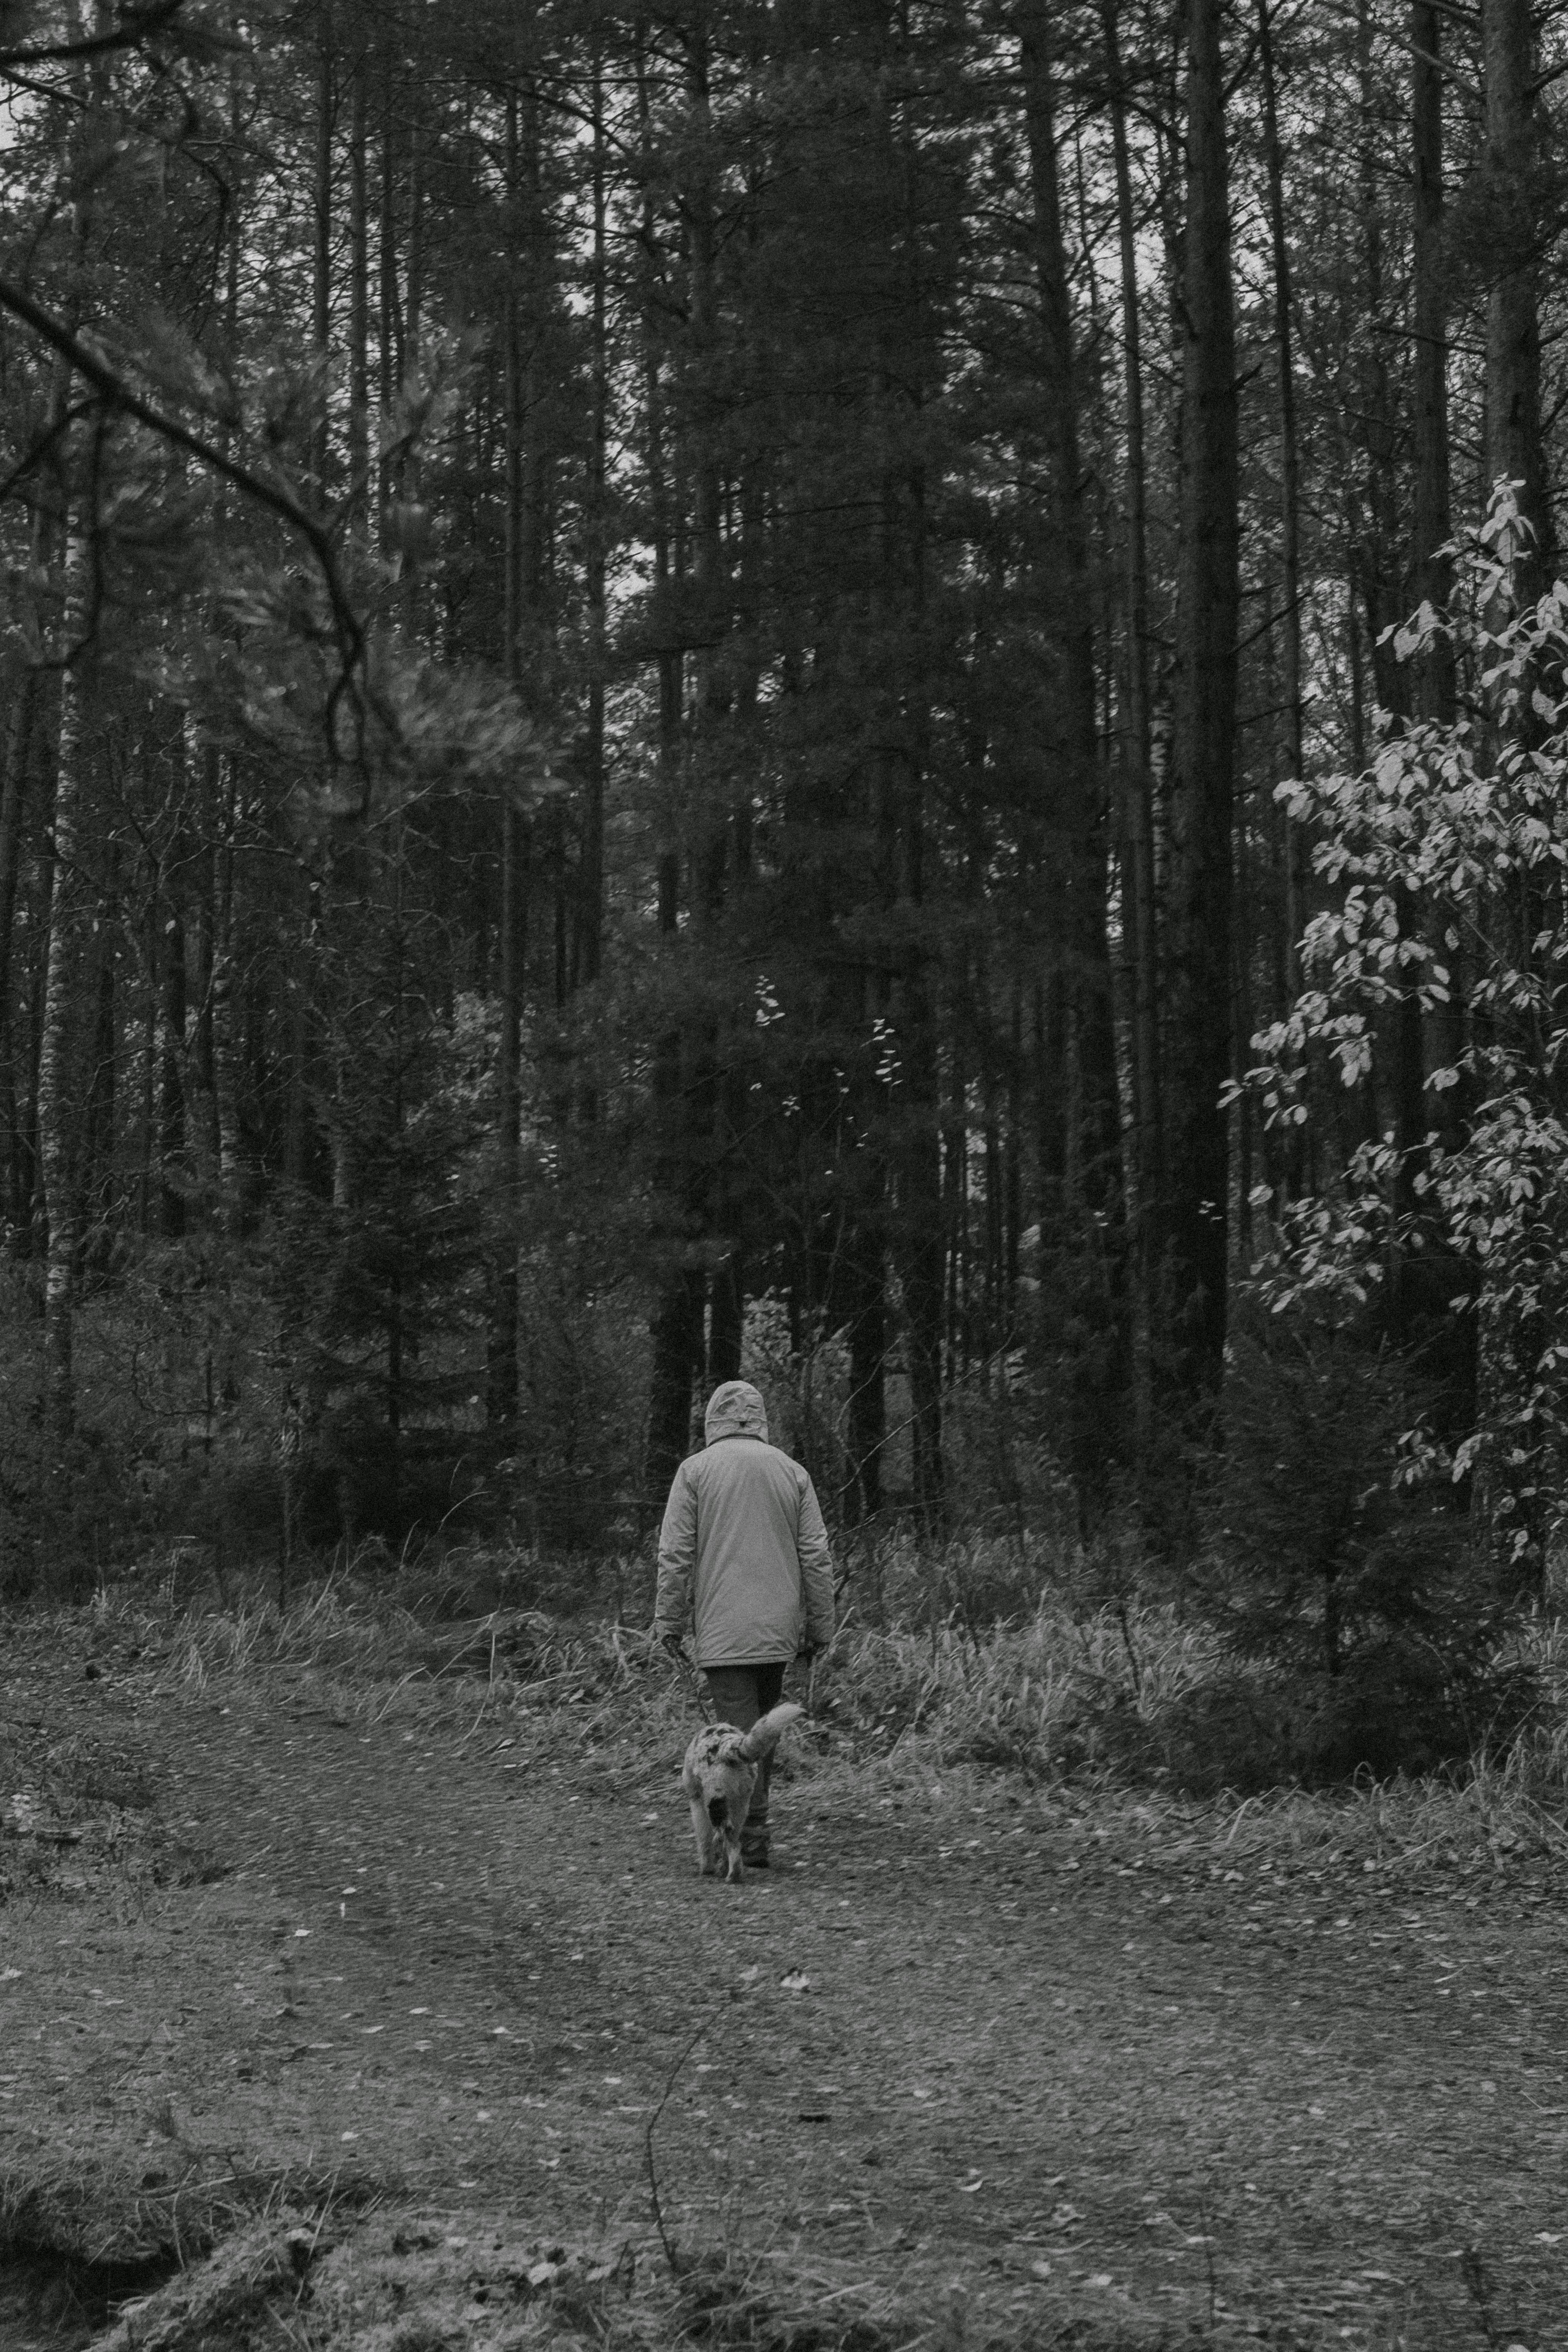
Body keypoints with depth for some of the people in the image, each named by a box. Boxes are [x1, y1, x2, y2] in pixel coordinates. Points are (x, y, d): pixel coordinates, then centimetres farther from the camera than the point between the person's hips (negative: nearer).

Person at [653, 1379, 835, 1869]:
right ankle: (750, 1827, 17)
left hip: (723, 1631, -4)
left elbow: (675, 1556, -4)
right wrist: (819, 1627, 12)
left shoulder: (696, 1470, -1)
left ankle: (751, 1846, -9)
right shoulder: (791, 1472, 8)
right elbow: (817, 1556, 6)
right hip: (779, 1628, 4)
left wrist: (669, 1622, 2)